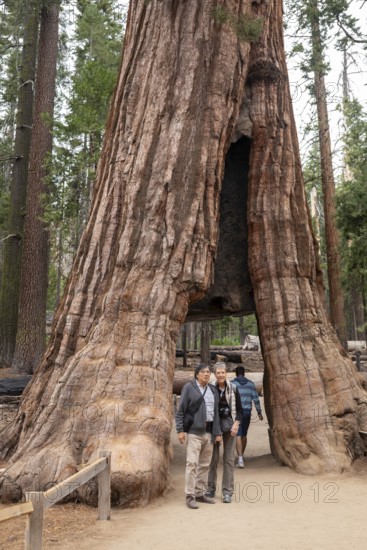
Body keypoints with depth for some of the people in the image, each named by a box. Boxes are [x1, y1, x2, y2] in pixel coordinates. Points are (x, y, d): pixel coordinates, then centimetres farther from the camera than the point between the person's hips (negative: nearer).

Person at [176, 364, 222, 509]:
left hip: (209, 431, 6)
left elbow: (216, 412, 15)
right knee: (192, 463, -8)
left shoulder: (213, 390, 14)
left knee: (205, 464, 9)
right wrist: (180, 430, -10)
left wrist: (217, 432, 11)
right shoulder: (189, 387, -2)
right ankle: (190, 496, -1)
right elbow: (181, 410, -4)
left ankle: (200, 493, 19)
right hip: (194, 431, -5)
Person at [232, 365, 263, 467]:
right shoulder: (250, 384, 5)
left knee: (238, 435, -5)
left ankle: (240, 459, -14)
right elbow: (256, 398, 4)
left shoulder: (232, 384, -4)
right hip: (247, 412, 4)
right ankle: (241, 456, 33)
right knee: (244, 434, 19)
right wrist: (259, 412, 11)